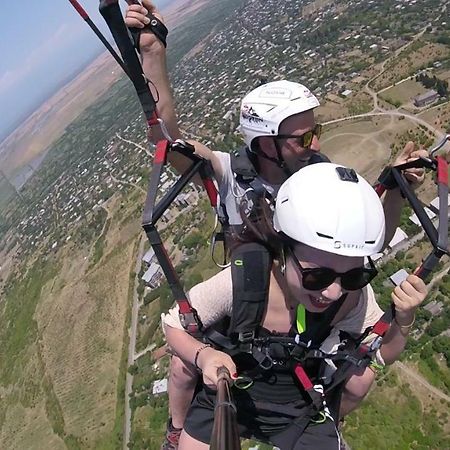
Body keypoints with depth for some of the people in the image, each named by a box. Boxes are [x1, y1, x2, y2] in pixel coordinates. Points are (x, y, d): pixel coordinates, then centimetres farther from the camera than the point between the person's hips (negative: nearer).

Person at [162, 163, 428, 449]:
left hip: (303, 410, 2)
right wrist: (204, 355, -35)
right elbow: (175, 326, -15)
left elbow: (383, 355, -7)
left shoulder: (354, 296, -25)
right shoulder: (240, 284, -32)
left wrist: (404, 320, -26)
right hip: (227, 397, -1)